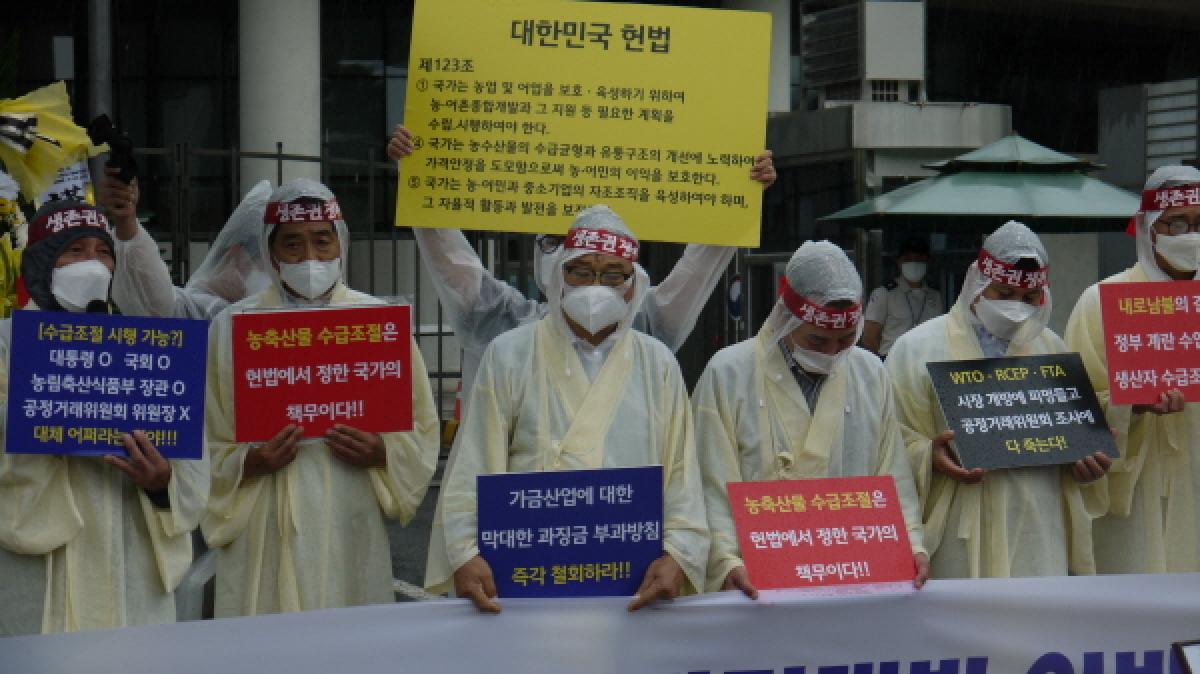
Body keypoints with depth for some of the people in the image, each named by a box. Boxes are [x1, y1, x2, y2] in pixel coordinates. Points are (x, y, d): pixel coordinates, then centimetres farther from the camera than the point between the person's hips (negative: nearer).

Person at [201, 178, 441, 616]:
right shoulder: (232, 327, 6)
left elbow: (422, 430, 11)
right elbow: (207, 449, 7)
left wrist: (381, 452, -8)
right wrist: (251, 462, -12)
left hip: (352, 528, 1)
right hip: (266, 535, -1)